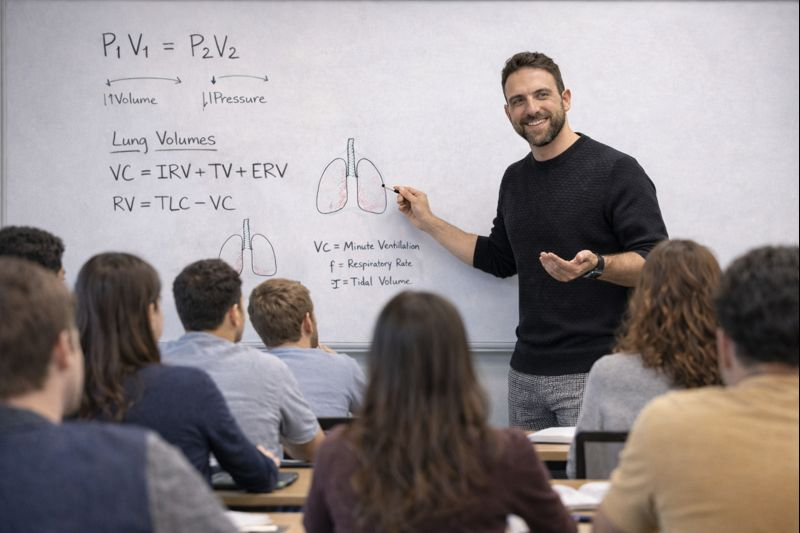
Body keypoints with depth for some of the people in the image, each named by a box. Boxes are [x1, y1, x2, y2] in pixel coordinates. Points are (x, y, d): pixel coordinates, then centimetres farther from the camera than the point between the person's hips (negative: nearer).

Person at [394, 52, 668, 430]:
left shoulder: (615, 170, -7)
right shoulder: (515, 178, 14)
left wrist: (596, 265, -30)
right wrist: (427, 222, 24)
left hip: (592, 371, -6)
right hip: (526, 371, 6)